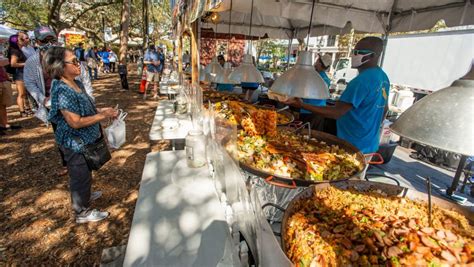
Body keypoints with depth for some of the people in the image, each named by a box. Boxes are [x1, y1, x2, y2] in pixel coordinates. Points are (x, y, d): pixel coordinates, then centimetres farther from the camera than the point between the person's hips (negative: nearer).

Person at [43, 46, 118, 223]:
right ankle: (82, 212, 28)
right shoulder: (62, 91, -27)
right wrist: (103, 116, -23)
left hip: (84, 140, 9)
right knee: (81, 176, 8)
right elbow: (75, 122, -29)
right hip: (75, 143, -9)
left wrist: (102, 110, 0)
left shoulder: (77, 84, 1)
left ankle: (85, 195, 51)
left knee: (85, 173, 27)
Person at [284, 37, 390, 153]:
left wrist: (302, 105, -28)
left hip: (353, 145, -9)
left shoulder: (361, 81, -24)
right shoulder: (383, 77, 6)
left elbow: (336, 113, -27)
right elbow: (384, 109, 16)